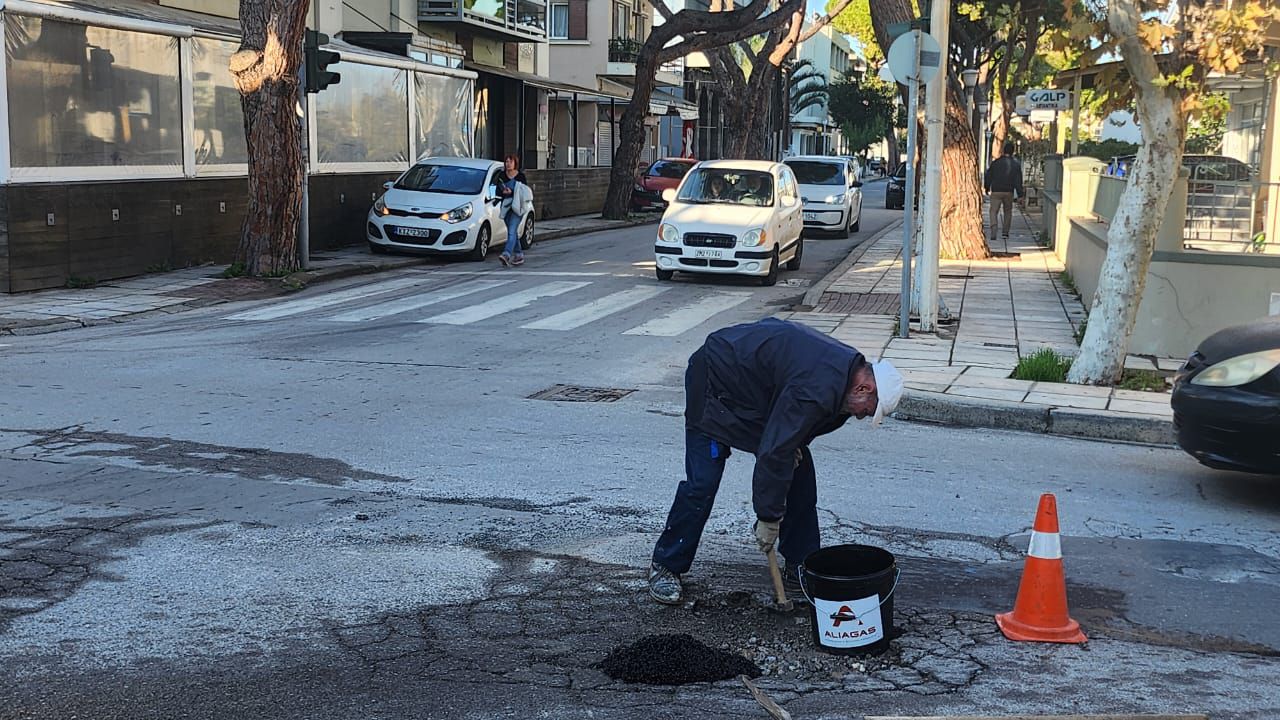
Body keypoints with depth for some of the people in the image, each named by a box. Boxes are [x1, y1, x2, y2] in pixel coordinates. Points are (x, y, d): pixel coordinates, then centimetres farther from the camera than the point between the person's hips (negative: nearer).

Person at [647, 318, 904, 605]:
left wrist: (796, 445, -8)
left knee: (799, 471, 4)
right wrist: (768, 518, -26)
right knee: (702, 483, -12)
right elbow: (774, 453, -34)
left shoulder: (849, 365, -7)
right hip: (717, 379, -10)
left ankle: (801, 569, 11)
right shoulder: (818, 389, -36)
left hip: (759, 387, 10)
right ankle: (665, 567, 4)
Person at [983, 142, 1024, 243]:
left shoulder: (996, 162, -2)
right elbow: (1018, 181, -1)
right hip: (1009, 192, 1)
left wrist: (987, 188, 21)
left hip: (996, 192, -1)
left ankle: (993, 234, -17)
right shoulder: (1016, 164, 0)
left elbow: (988, 176, 5)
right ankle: (1005, 233, 15)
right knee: (1008, 212, 19)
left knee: (994, 212, -1)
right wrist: (1020, 195, 2)